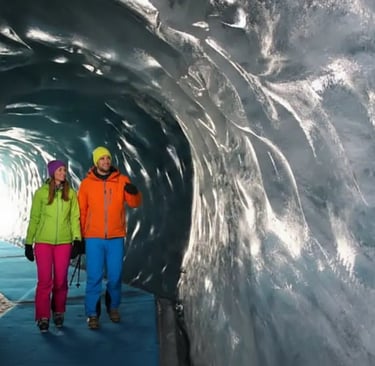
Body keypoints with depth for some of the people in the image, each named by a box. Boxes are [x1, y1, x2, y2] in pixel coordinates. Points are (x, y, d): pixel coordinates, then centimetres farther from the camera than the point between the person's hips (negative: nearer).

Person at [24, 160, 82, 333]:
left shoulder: (71, 193, 3)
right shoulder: (41, 192, 0)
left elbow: (74, 217, 3)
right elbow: (34, 219, 4)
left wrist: (77, 239, -7)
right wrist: (28, 243, 3)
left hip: (64, 242, 1)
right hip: (43, 242, -1)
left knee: (60, 280, 6)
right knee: (45, 281, -3)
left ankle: (58, 313, 24)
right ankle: (43, 317, 8)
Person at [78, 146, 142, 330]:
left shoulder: (122, 180, 2)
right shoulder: (87, 183, 2)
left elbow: (134, 203, -1)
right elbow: (81, 211, 5)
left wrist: (134, 192, -23)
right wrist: (80, 236, 5)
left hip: (116, 237, 1)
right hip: (94, 238, -1)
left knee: (115, 276, 7)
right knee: (94, 276, -2)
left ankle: (113, 307, 27)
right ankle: (92, 313, 9)